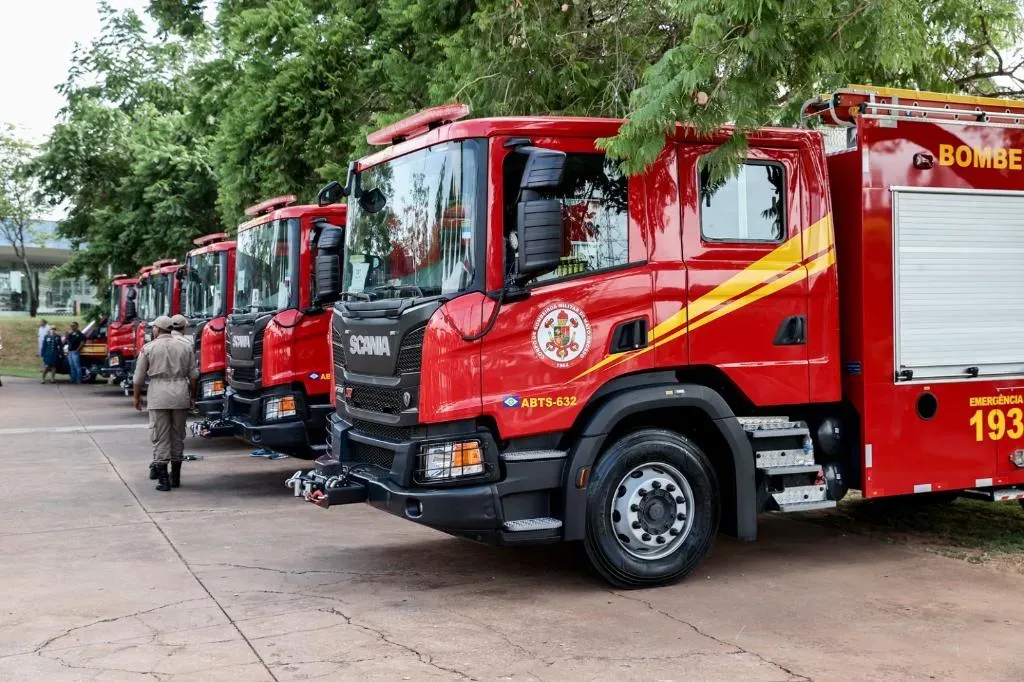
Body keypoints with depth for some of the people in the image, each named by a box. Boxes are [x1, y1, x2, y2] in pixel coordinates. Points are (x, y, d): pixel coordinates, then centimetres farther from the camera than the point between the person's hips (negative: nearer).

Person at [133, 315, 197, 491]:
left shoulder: (149, 348, 2)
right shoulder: (184, 348, 10)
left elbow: (139, 377, 4)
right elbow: (193, 375, 10)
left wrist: (137, 396, 17)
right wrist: (192, 397, 20)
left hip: (159, 395, -3)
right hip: (181, 394, 3)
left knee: (160, 437, 0)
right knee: (178, 436, 12)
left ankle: (163, 478, -4)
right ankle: (175, 475, 19)